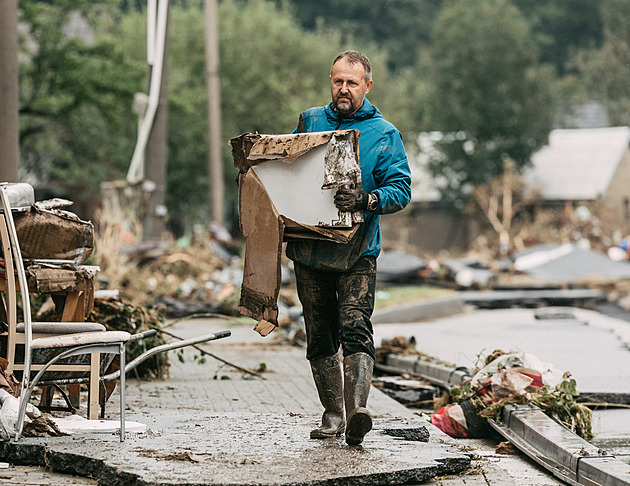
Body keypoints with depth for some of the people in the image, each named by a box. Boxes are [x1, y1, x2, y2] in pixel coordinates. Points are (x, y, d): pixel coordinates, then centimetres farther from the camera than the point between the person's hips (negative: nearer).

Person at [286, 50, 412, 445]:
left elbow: (402, 190, -3)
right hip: (309, 249, 4)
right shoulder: (309, 121, 13)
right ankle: (333, 414, 17)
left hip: (357, 252, -4)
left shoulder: (384, 134, 2)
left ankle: (358, 410, -27)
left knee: (355, 329, -18)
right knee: (320, 335, 8)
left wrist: (367, 200, -22)